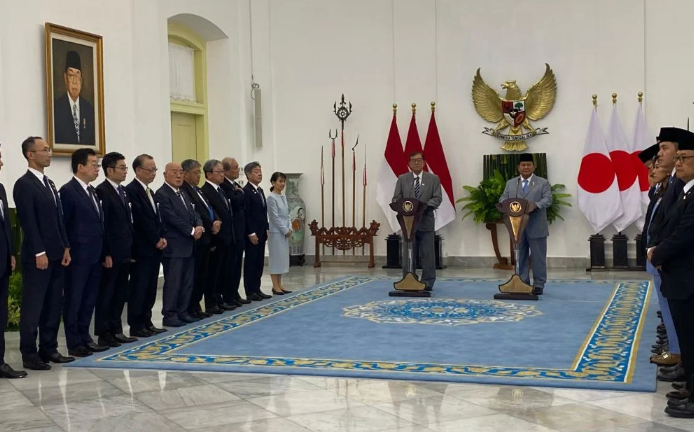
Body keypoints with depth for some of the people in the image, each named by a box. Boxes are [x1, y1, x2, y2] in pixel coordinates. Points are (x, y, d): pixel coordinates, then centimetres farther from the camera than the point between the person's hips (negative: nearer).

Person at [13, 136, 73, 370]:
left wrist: (65, 247, 11)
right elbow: (28, 222, -16)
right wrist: (39, 253, -19)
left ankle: (48, 349, 18)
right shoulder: (24, 184, -10)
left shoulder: (50, 183, 17)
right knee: (33, 306, -2)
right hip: (37, 256, -8)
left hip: (56, 255, 8)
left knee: (53, 306, 10)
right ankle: (29, 354, 5)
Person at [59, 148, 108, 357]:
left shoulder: (92, 191, 15)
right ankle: (74, 343, 7)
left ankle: (85, 337, 22)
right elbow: (63, 224, -12)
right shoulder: (68, 191, -11)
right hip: (77, 256, -8)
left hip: (94, 255, 8)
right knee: (74, 300, 1)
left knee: (89, 299, 13)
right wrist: (68, 252, -12)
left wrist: (103, 251, 13)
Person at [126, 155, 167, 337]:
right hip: (142, 248, -9)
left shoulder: (149, 191, 18)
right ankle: (136, 325, 3)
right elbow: (140, 219, -17)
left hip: (154, 247, 9)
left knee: (150, 287, 10)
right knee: (138, 287, -3)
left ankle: (146, 322, 16)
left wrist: (162, 237, 3)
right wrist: (156, 240, -12)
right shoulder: (131, 190, -12)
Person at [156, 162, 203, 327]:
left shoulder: (183, 194, 18)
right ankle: (170, 315, 3)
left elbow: (193, 213, 13)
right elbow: (172, 218, -18)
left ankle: (182, 312, 18)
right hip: (174, 247, -9)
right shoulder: (161, 194, -11)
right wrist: (192, 231, -14)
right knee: (173, 282, -4)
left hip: (188, 245, 9)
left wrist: (199, 227, -8)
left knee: (187, 282, 10)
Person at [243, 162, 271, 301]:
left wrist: (266, 229, 13)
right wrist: (251, 233, -19)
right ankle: (250, 291, 3)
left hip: (261, 232, 9)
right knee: (251, 262, -2)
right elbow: (245, 214, -17)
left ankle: (256, 289, 17)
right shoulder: (246, 191, -13)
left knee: (259, 262, 10)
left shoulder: (260, 190, 15)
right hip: (252, 234, -9)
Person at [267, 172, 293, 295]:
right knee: (276, 258, -5)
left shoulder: (283, 197, 12)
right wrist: (285, 230, -14)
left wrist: (289, 229, 1)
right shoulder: (271, 198, -12)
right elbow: (275, 217, -16)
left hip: (284, 232, 8)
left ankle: (279, 285, 13)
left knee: (283, 258, 8)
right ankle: (275, 286, -1)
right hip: (276, 232, -8)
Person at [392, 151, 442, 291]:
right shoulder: (402, 179, 10)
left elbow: (437, 198, -3)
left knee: (427, 253, 0)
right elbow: (396, 199, 5)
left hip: (426, 222, -1)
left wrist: (425, 206, -21)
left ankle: (427, 282, 5)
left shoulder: (433, 179, 6)